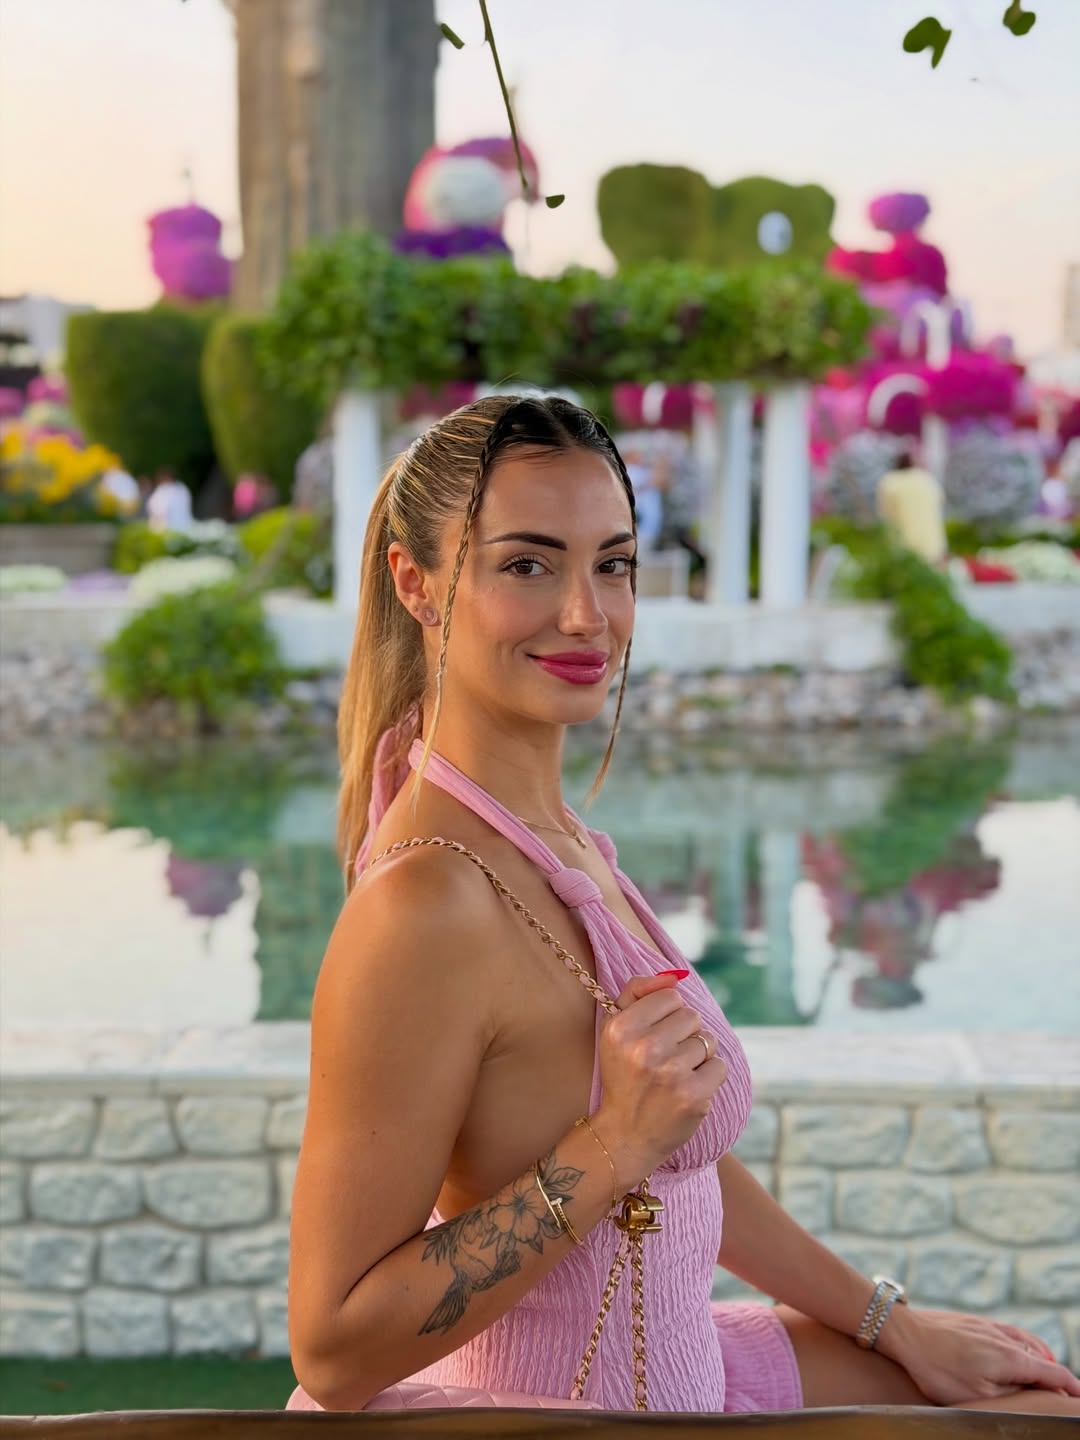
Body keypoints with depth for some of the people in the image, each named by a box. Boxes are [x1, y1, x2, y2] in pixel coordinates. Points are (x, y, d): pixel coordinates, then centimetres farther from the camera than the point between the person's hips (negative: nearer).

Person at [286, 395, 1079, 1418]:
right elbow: (333, 1351, -25)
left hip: (674, 1368, 9)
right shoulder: (427, 901, -27)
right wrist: (611, 1145, -29)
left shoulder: (559, 838, 3)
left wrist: (895, 1324, 15)